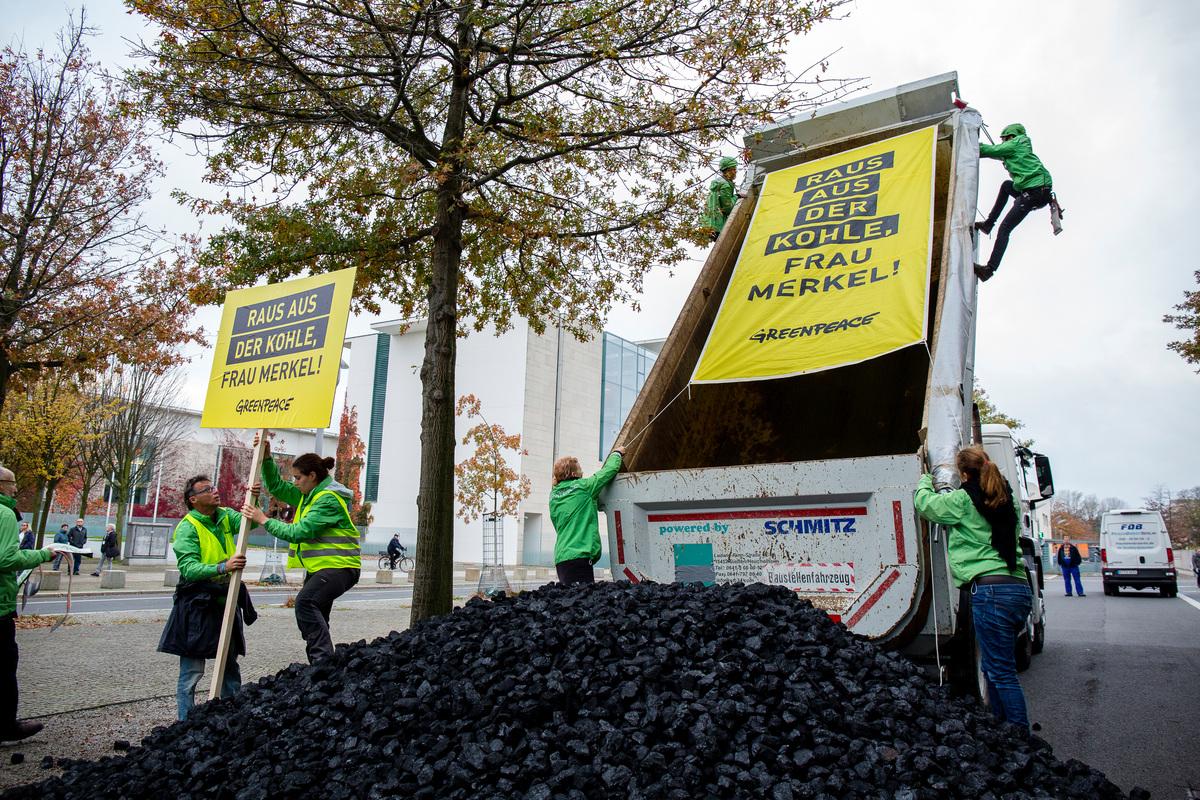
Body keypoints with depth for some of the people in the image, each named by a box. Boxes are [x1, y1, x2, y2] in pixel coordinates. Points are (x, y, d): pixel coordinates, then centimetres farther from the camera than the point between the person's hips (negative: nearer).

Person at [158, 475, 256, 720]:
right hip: (197, 606, -7)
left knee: (231, 668, 14)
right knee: (192, 671, -2)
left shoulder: (224, 516, 8)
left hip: (226, 603, 7)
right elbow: (188, 568, -22)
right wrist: (223, 567, -35)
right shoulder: (187, 528, -12)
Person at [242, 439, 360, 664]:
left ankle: (323, 659, -30)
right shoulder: (309, 494, 14)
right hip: (319, 566, 11)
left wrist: (264, 520, -15)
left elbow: (300, 532, -22)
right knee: (314, 619, 13)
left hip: (339, 566, -11)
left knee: (305, 601, -30)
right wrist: (266, 458, 6)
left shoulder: (328, 499, -17)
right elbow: (277, 487, 19)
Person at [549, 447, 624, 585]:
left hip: (560, 558, 8)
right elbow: (610, 469, 5)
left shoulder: (554, 495, 14)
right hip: (578, 556, -8)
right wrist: (617, 453, 23)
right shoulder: (582, 487, -3)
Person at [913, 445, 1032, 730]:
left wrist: (925, 481, 32)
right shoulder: (1006, 500, 16)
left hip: (991, 591, -8)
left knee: (1001, 672, -4)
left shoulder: (963, 500, -5)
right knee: (994, 667, 16)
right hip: (1020, 588, 8)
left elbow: (924, 502, 10)